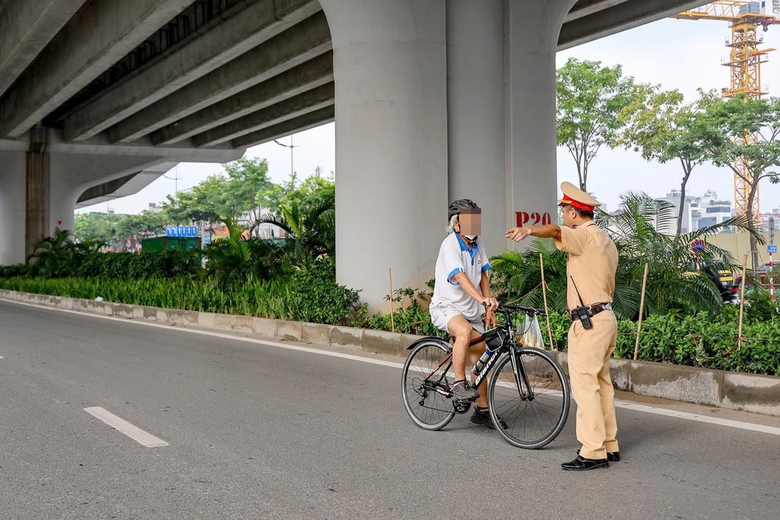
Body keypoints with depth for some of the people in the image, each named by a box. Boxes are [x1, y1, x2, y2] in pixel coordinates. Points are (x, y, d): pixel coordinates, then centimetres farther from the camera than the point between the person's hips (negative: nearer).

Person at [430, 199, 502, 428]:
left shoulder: (476, 246, 4)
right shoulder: (450, 245, -18)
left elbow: (482, 276, 11)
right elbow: (460, 276, -33)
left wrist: (489, 309, 3)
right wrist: (482, 299, -47)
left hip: (470, 311, 8)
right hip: (446, 306, -7)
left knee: (480, 361, 7)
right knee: (464, 330, -39)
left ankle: (482, 410, 19)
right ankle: (459, 384, -27)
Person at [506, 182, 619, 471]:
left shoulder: (586, 235, -11)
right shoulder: (605, 240, 21)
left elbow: (555, 231, -33)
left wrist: (528, 230, -51)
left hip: (589, 321, -11)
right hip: (605, 317, 11)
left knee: (584, 384, -8)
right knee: (601, 383, 15)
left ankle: (593, 452, -7)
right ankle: (609, 446, 21)